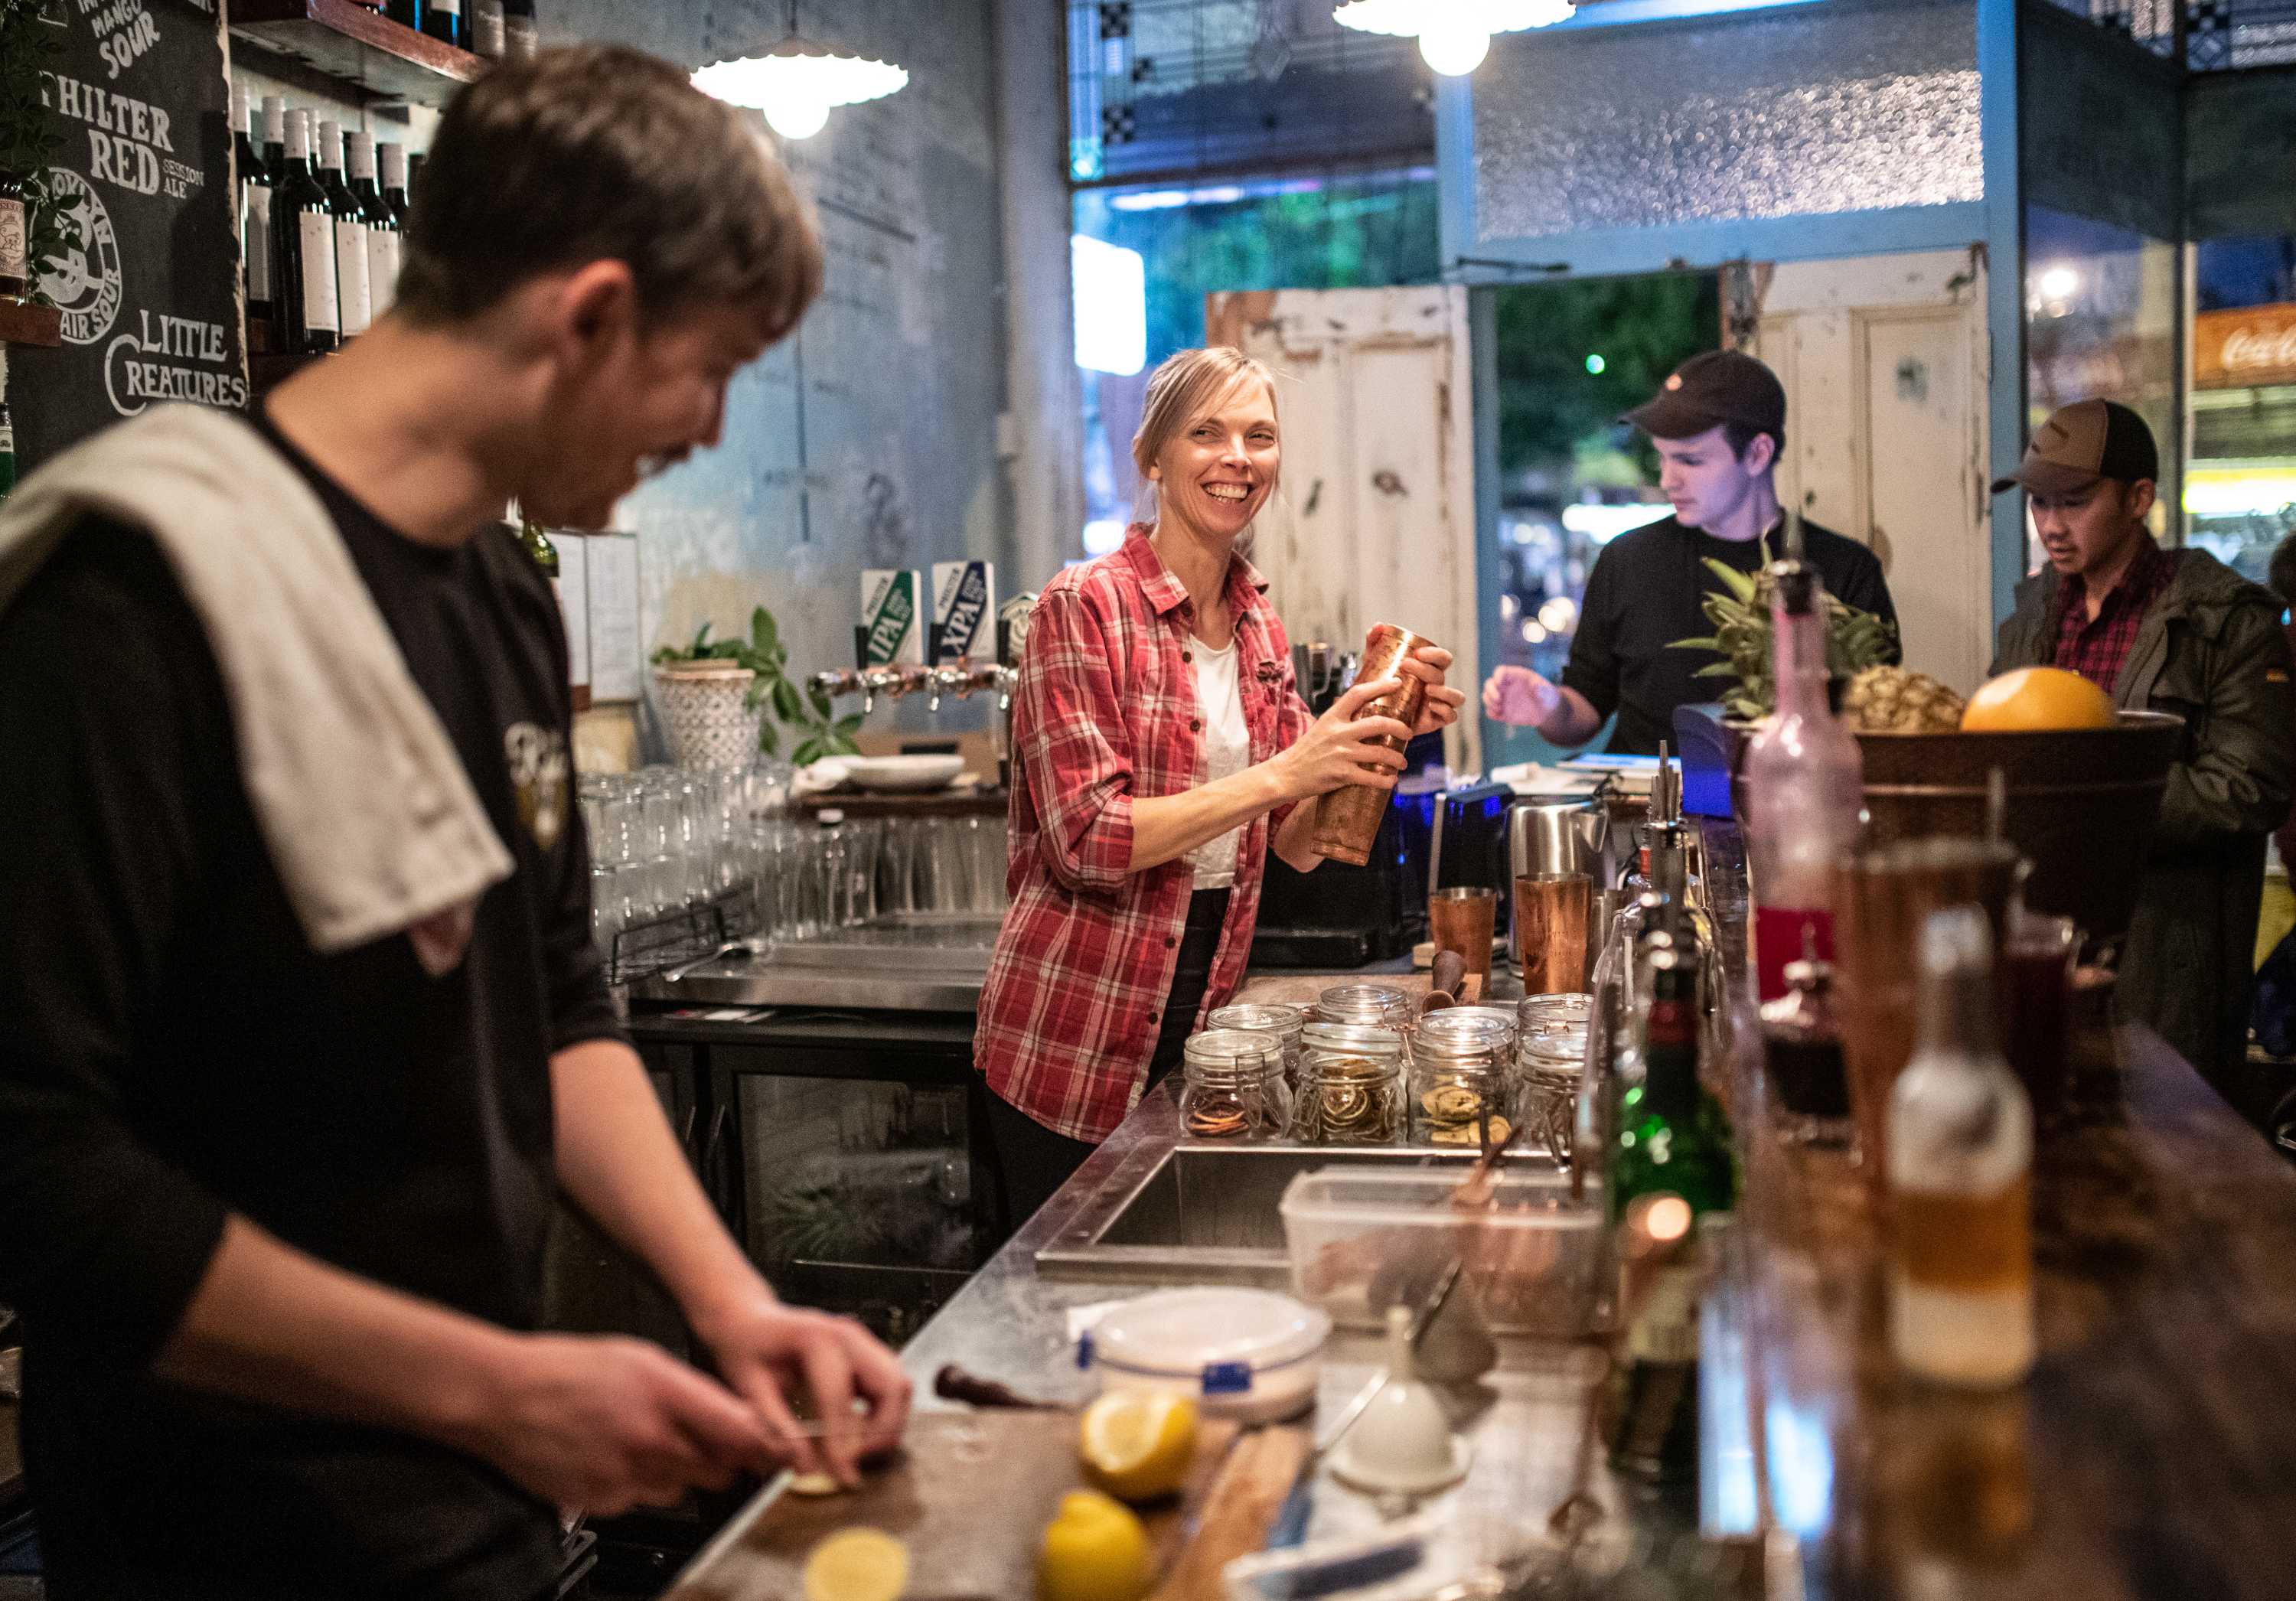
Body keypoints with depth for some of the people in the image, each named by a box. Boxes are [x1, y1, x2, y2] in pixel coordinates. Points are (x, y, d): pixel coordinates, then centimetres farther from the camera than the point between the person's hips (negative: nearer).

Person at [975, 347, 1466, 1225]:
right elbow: (1087, 839, -20)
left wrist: (1383, 733, -9)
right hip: (1073, 1049, -6)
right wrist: (1281, 772, -25)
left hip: (1201, 1018, 6)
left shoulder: (1257, 622, 8)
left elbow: (1297, 845, 7)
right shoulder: (1084, 607, -12)